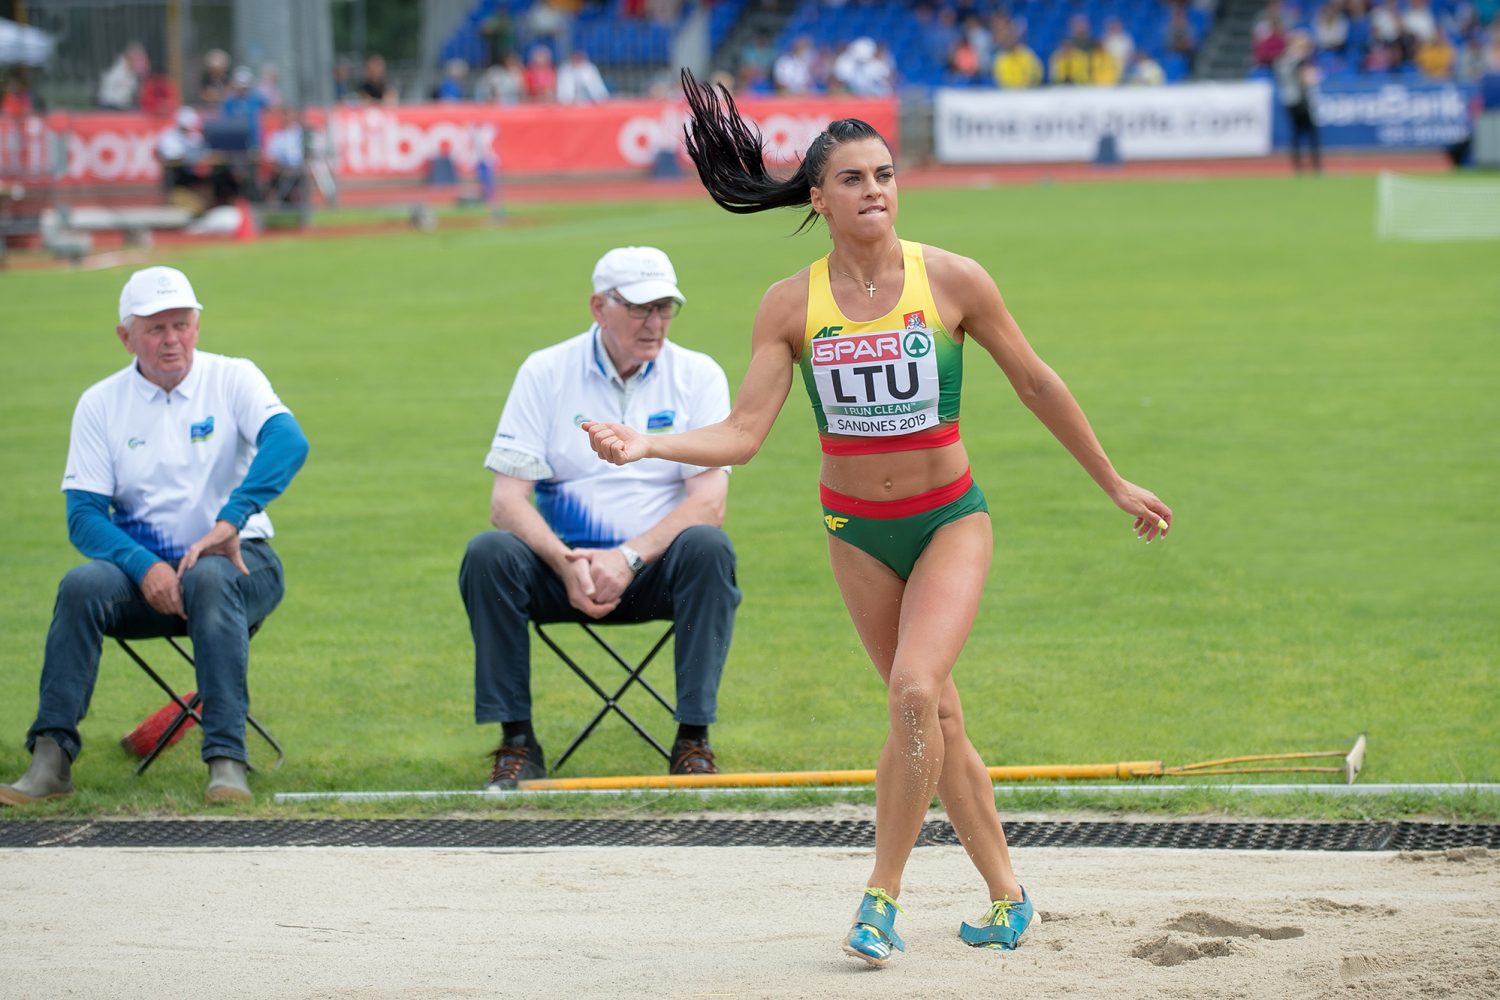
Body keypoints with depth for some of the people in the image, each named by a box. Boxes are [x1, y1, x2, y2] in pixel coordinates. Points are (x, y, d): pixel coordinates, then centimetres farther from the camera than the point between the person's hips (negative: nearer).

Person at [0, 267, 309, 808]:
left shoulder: (232, 379, 0)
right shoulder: (101, 403, 5)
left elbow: (288, 441, -21)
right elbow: (83, 514, -3)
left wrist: (231, 520, -36)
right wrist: (145, 566, -23)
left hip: (237, 562, -2)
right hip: (142, 568, 2)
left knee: (209, 578, -37)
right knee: (82, 584, -29)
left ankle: (227, 762, -42)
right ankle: (51, 759, -33)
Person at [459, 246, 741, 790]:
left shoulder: (698, 375, 1)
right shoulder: (545, 372, 2)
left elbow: (709, 500, -9)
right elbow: (507, 499, -5)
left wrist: (629, 558, -24)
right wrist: (566, 564, -23)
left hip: (658, 570, 0)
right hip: (564, 567, 1)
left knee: (708, 546, -32)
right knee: (488, 552, -27)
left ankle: (693, 740, -27)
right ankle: (516, 740, -21)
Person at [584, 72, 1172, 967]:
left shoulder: (951, 281, -11)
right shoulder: (792, 305, -7)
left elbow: (1036, 384, 1)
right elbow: (743, 433, -10)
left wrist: (1115, 484, 9)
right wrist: (646, 446, -27)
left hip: (950, 521, -2)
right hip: (857, 530, 2)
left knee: (915, 690, -23)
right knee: (936, 720, 10)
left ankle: (883, 894, -12)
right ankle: (1007, 894, 25)